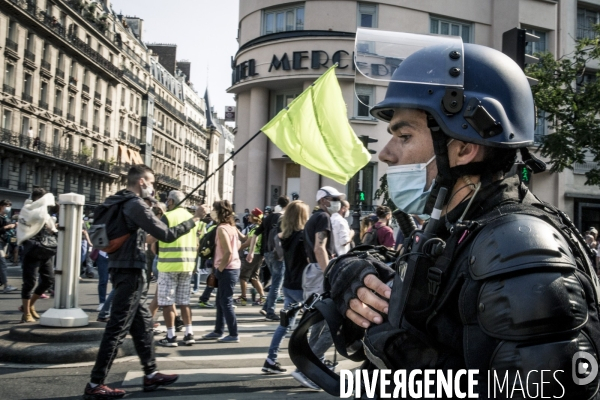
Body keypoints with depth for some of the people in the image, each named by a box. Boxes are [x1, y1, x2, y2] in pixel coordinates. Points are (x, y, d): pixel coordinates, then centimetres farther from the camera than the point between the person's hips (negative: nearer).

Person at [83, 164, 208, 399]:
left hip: (122, 268, 10)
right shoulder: (136, 205, -16)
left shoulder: (117, 203, 13)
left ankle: (151, 375, 23)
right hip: (131, 271, -10)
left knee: (142, 323, 15)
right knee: (118, 328, -5)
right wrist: (195, 219, -12)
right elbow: (167, 235, -20)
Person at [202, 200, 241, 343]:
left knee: (226, 302, -2)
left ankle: (234, 335, 4)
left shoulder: (221, 228, -17)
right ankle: (218, 331, 26)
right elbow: (237, 245, 18)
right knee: (220, 301, 17)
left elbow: (228, 252, -23)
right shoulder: (231, 227, 10)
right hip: (232, 268, 9)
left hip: (227, 270, -9)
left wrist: (219, 268, -12)